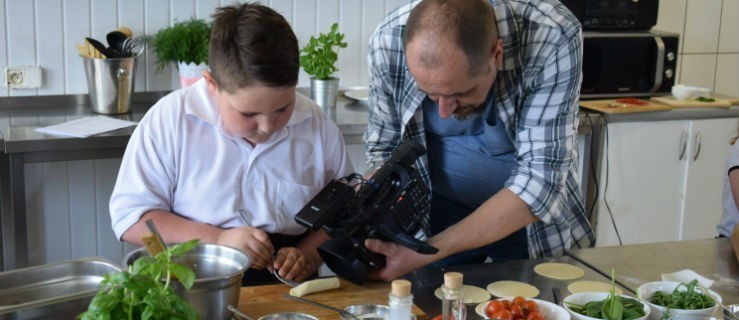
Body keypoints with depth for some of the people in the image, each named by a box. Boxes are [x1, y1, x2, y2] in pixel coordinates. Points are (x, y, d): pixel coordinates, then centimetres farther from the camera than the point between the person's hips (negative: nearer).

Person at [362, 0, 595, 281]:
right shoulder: (388, 43, -24)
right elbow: (384, 149, -9)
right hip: (436, 209, 1)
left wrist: (427, 252, -38)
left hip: (531, 215, -1)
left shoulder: (553, 38, -31)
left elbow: (541, 178, -31)